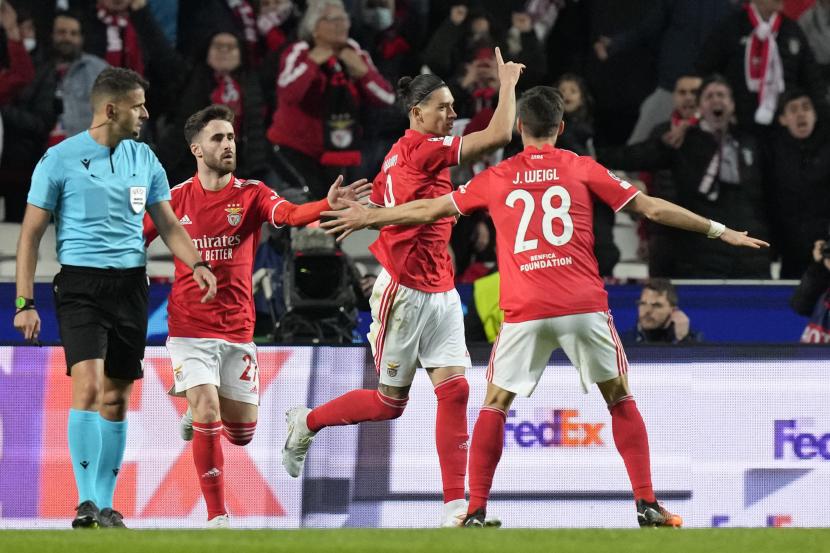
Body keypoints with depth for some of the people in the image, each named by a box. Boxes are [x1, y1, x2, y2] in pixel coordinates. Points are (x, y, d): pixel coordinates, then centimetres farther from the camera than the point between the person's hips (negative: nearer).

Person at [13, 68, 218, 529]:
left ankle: (105, 505, 13)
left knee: (117, 397, 6)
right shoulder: (60, 159, -4)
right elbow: (31, 233, -1)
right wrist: (25, 302, -7)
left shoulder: (144, 159, 10)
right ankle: (86, 503, -19)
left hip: (131, 284, 5)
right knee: (89, 384, -20)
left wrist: (196, 263, -3)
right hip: (81, 284, -5)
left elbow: (169, 224, 16)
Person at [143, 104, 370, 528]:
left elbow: (290, 215, -21)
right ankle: (217, 516, -3)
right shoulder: (176, 199, -1)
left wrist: (328, 205, -41)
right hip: (190, 329, -2)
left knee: (241, 432, 8)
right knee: (208, 418, -15)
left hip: (238, 330, 2)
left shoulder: (251, 194, -1)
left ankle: (199, 412, 43)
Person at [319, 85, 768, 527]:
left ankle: (475, 512, 6)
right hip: (583, 307, 0)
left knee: (495, 405, 13)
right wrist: (719, 231, 16)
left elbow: (429, 210, 20)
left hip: (524, 312, 0)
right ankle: (647, 504, 4)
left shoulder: (496, 179, 11)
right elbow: (651, 208, 8)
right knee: (620, 399, 12)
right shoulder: (582, 169, 8)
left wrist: (367, 218, 34)